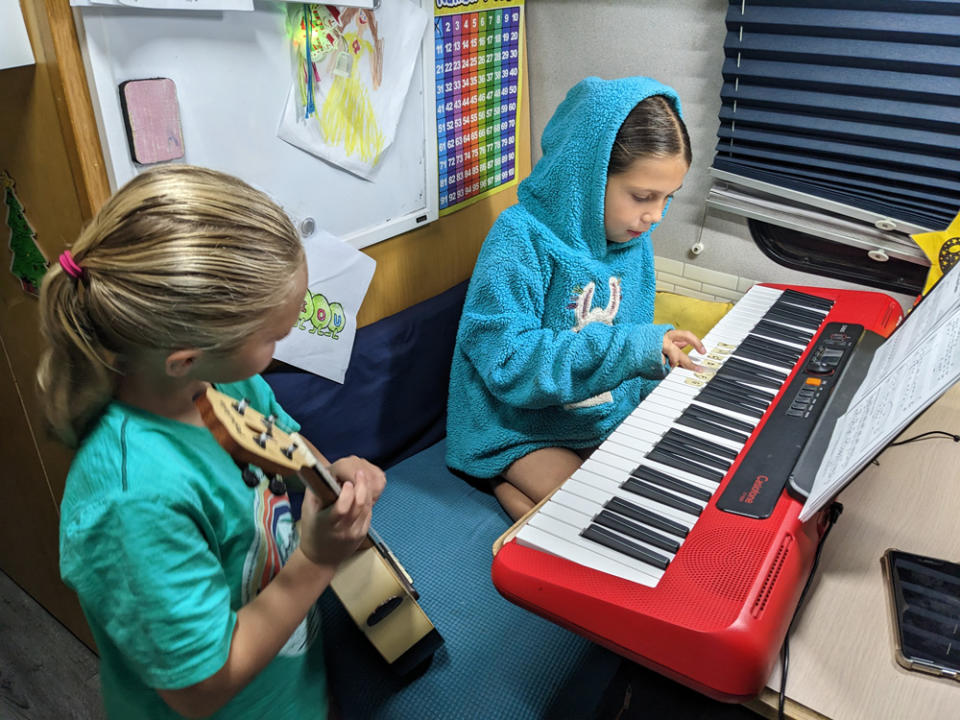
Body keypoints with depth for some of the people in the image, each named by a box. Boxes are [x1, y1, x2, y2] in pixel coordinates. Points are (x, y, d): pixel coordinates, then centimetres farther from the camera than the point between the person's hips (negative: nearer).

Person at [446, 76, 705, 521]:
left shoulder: (633, 240, 2)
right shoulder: (521, 239, -22)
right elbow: (508, 362, -29)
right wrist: (630, 347, -32)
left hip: (606, 418, 8)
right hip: (519, 428, -7)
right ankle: (508, 486, 2)